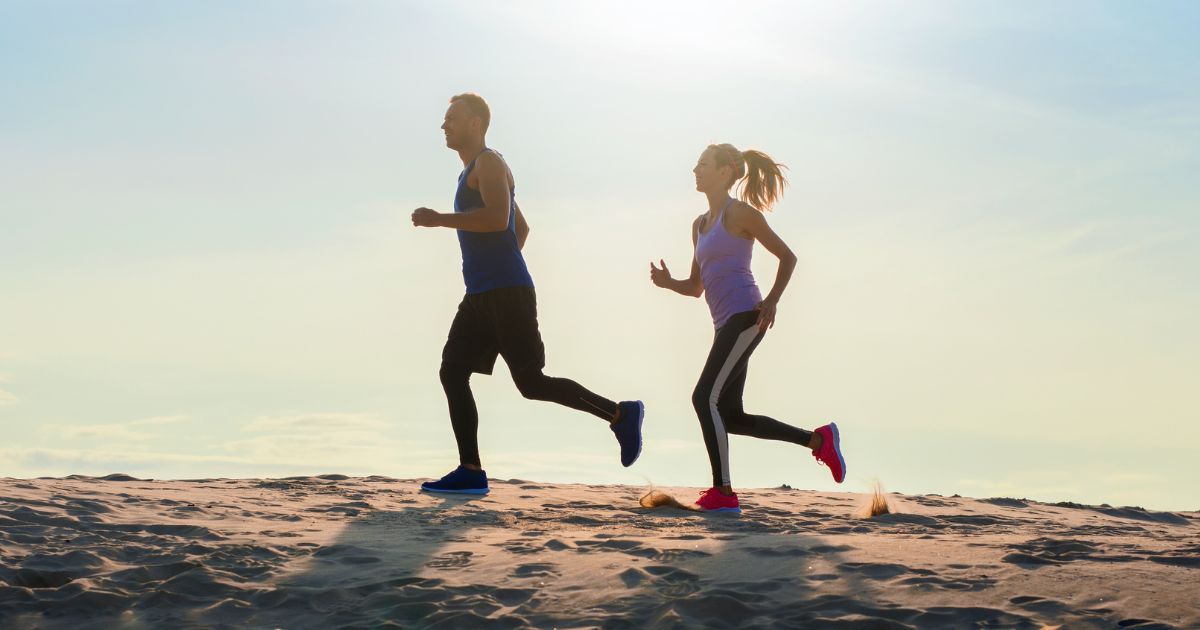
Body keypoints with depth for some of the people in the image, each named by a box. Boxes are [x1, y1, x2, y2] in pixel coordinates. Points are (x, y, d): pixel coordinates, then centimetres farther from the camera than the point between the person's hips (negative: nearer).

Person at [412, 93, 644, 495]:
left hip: (506, 294, -10)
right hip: (481, 296, 10)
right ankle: (470, 471, -2)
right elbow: (521, 228, 33)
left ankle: (619, 415, 1)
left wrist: (439, 219, -19)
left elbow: (498, 219, -23)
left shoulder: (489, 163, -5)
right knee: (452, 372, 0)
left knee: (531, 383, -10)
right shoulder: (474, 172, 25)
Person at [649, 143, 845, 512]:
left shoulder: (739, 212, 0)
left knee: (706, 398, -15)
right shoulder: (700, 225, 23)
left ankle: (723, 492, -13)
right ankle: (818, 440, 15)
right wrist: (668, 282, 4)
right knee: (730, 415, 7)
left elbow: (787, 256, 1)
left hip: (744, 316, -9)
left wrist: (772, 300, -12)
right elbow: (696, 288, 24)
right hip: (727, 324, 9)